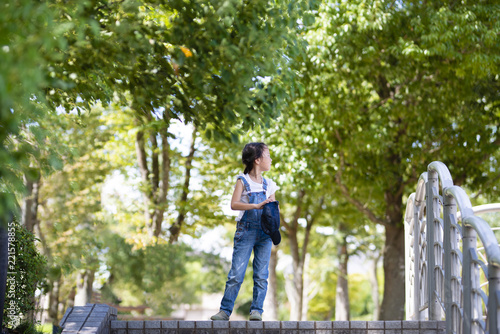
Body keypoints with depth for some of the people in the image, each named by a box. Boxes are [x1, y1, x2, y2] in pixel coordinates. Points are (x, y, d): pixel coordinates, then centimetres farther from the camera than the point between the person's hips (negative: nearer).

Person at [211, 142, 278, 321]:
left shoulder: (269, 185, 15)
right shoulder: (243, 181, 1)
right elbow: (234, 204, -12)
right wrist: (256, 206, -23)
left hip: (265, 233, 4)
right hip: (246, 231, -4)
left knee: (261, 275, 0)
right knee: (236, 274, -5)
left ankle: (256, 310, 6)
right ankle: (225, 310, 2)